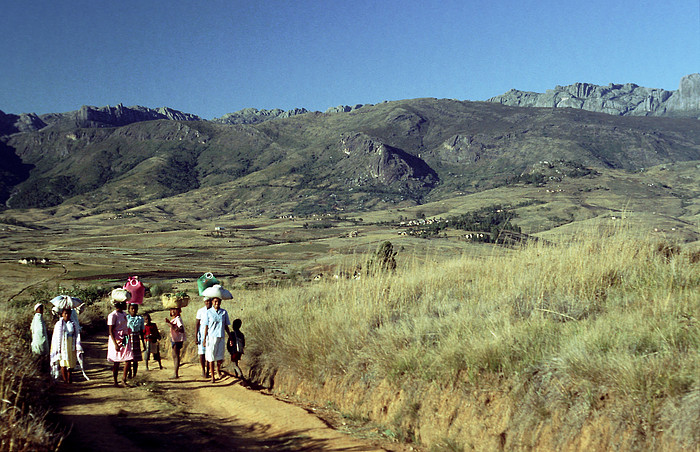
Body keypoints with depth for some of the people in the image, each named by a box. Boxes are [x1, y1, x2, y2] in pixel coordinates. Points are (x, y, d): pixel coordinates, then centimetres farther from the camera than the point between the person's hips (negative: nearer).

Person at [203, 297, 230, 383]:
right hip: (211, 336, -2)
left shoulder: (224, 312, 6)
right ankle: (212, 376, 9)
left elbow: (226, 326, 12)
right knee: (211, 357, 0)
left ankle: (218, 371, 30)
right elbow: (206, 326, 1)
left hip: (221, 337, 2)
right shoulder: (208, 312, 0)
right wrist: (204, 339, -3)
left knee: (220, 357, 0)